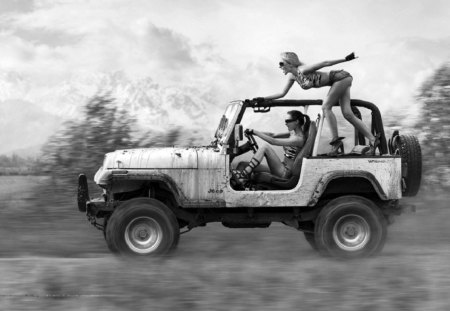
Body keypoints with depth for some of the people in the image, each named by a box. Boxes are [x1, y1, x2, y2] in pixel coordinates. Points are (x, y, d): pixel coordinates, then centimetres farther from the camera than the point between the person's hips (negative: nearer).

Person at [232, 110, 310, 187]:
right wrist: (253, 132, 0)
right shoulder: (293, 134, 12)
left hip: (285, 173, -10)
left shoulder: (298, 139, -16)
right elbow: (273, 135, 10)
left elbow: (273, 141, -21)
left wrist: (255, 132, -16)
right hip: (283, 170, 10)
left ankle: (244, 175, -26)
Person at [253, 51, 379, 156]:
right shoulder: (292, 76, 3)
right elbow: (282, 93, 11)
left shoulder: (303, 70, -22)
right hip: (341, 81, 8)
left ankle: (336, 141, -14)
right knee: (347, 114, 0)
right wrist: (263, 99, 5)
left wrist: (345, 59, -18)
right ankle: (373, 140, -3)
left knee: (326, 107, -14)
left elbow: (324, 63, -20)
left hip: (341, 77, -8)